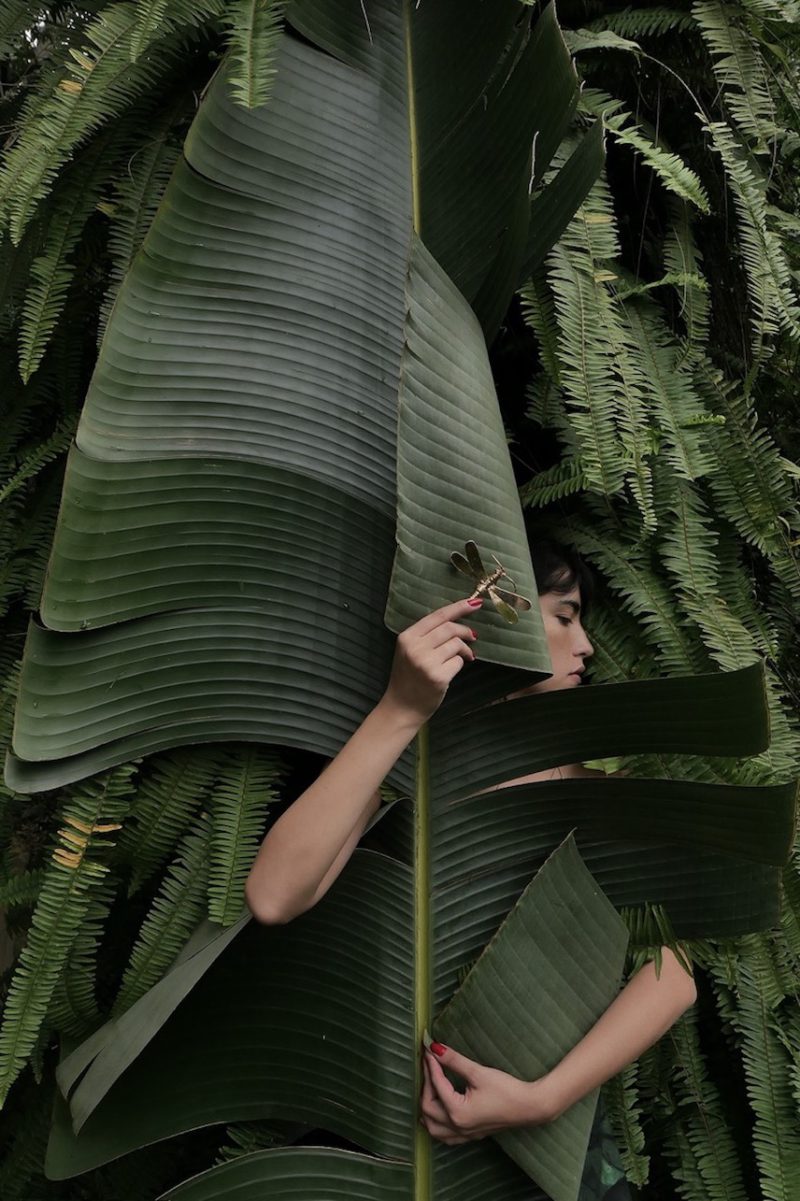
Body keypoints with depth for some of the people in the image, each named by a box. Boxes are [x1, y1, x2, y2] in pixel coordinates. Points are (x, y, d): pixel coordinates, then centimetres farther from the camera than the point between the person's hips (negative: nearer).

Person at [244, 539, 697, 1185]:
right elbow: (273, 899, -25)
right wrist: (398, 712, -30)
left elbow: (674, 969, -13)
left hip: (550, 1124, 0)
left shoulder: (590, 775, -4)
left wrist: (545, 1097, -24)